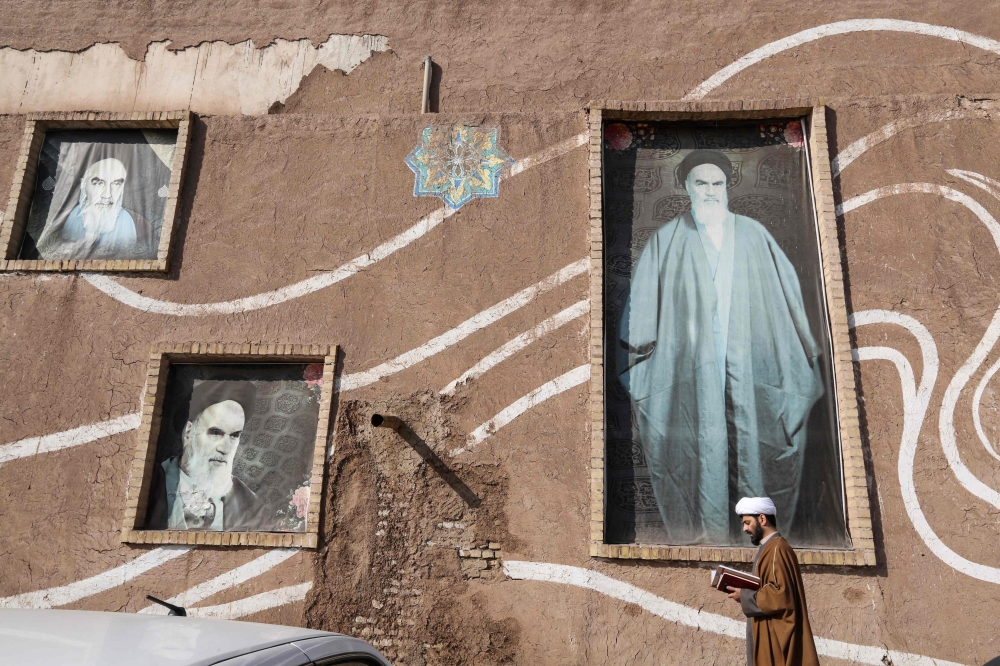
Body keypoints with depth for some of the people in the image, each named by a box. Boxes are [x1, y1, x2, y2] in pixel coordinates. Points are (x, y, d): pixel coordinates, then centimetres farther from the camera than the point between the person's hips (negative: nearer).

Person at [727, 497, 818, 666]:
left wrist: (744, 597, -14)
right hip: (769, 637, 10)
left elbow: (780, 595, -24)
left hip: (776, 637, -10)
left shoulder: (777, 549, -16)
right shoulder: (768, 549, 15)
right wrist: (744, 591, 5)